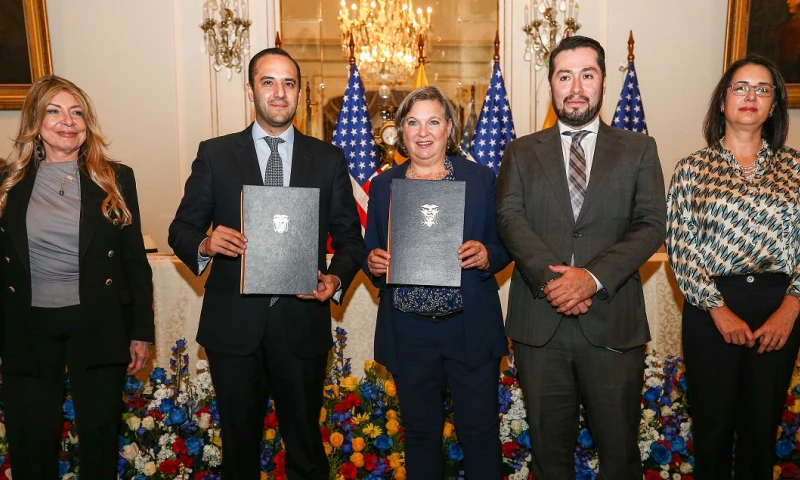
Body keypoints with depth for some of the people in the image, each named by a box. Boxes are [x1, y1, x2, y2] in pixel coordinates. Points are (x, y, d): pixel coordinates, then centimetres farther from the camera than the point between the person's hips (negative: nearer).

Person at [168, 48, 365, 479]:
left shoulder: (328, 159, 4)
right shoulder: (215, 154, 2)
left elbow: (349, 238, 6)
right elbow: (181, 229, 4)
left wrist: (336, 279, -13)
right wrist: (205, 244, -18)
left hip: (302, 324, 0)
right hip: (233, 325, 0)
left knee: (305, 444, 14)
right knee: (239, 443, 17)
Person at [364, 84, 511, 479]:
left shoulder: (481, 179, 1)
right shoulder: (383, 186, 6)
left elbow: (505, 246, 4)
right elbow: (371, 251, 10)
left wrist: (486, 255, -17)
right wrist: (373, 262, -12)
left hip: (471, 331, -1)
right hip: (408, 334, 2)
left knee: (481, 432, 9)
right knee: (420, 434, 15)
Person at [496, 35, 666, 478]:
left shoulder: (638, 150, 8)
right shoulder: (521, 153, 9)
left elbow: (651, 225, -3)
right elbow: (510, 220, -4)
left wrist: (593, 277, -18)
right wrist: (549, 278, -19)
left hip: (613, 324, 0)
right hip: (538, 322, 1)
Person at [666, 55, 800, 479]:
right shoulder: (693, 168, 2)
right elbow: (680, 248, -4)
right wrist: (718, 310, -9)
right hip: (711, 306, -2)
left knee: (763, 423, 13)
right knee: (712, 423, 8)